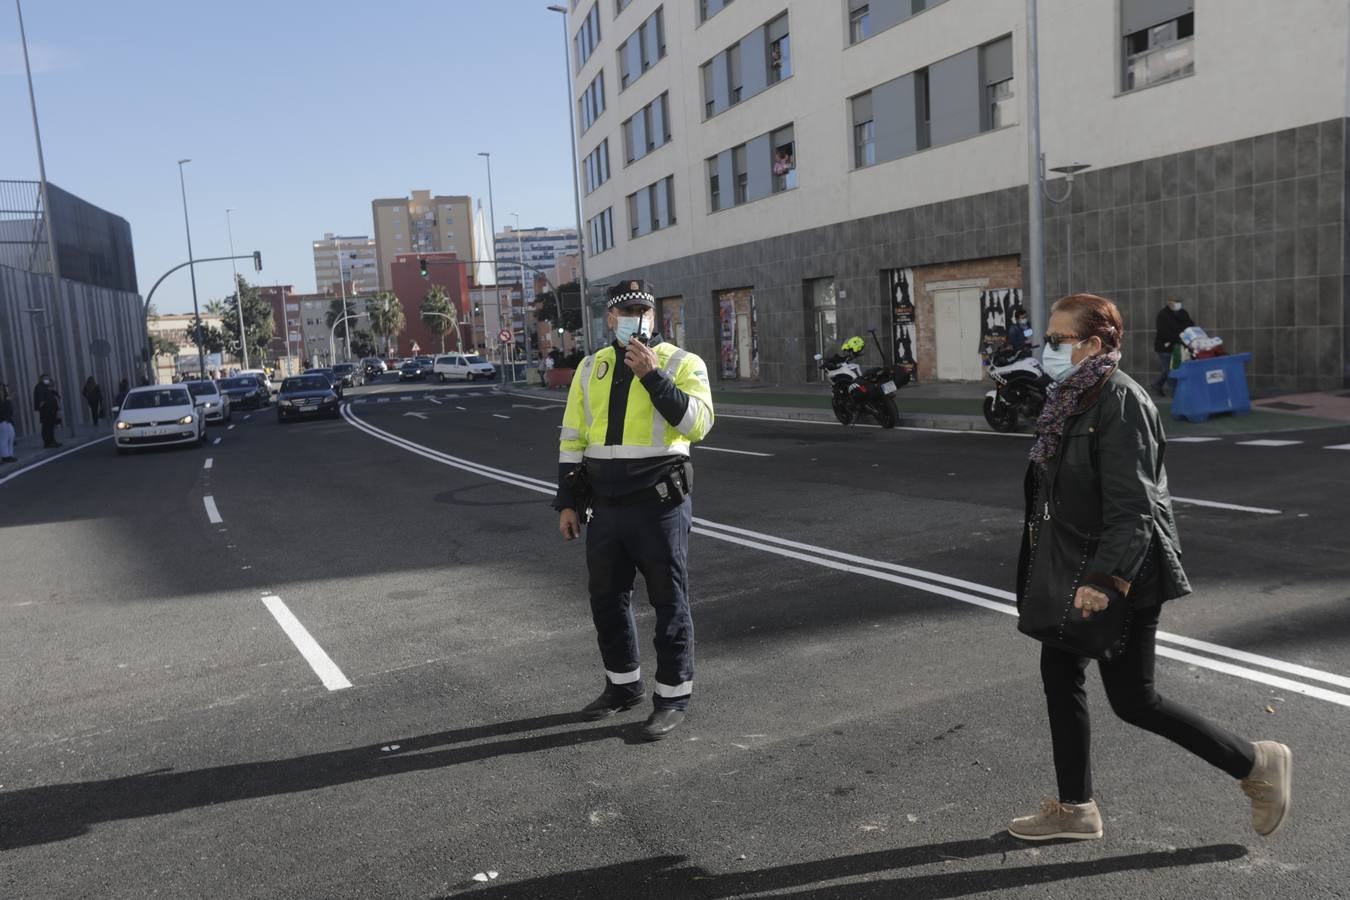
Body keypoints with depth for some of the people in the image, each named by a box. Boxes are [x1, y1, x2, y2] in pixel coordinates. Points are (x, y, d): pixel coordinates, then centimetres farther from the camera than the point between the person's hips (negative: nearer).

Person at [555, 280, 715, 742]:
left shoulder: (682, 363, -3)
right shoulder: (591, 368, 11)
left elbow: (698, 423, -19)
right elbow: (572, 438, 12)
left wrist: (653, 376, -23)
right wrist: (567, 501, 8)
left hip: (659, 505, -5)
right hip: (606, 508, 5)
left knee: (668, 602, 4)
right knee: (607, 599, 15)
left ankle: (673, 695, 17)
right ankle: (623, 685, 33)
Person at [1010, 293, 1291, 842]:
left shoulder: (1120, 401, -19)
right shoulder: (1070, 398, 9)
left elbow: (1131, 505, -24)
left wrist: (1105, 579, -28)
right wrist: (1043, 570, 20)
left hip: (1118, 577, -9)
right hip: (1071, 570, 9)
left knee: (1132, 701, 1)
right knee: (1058, 674, 13)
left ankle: (1257, 764, 22)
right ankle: (1075, 809, 26)